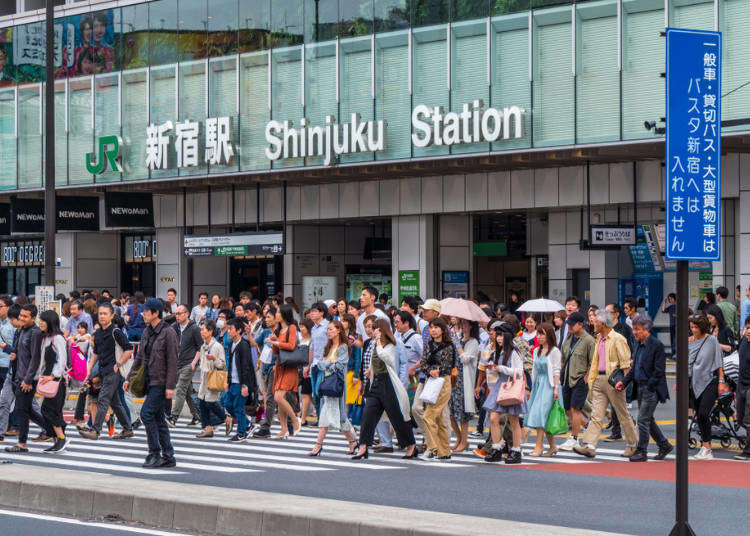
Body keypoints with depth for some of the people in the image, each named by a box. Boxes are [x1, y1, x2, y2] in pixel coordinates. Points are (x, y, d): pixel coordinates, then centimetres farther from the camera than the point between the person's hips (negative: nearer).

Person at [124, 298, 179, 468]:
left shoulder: (168, 333, -12)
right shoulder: (147, 332, 12)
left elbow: (172, 362, -15)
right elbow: (140, 357, 21)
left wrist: (170, 386, -18)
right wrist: (130, 378, 18)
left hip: (161, 382, -8)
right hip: (150, 381, 8)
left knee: (147, 414, -13)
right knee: (158, 418, 9)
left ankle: (155, 454, -7)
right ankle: (168, 457, 13)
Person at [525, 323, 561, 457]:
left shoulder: (554, 351, -5)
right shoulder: (537, 351, 15)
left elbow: (556, 371, -8)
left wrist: (556, 388, -14)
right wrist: (532, 386, 15)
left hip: (548, 385, -7)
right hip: (538, 384, 7)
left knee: (541, 413, -14)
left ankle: (538, 446, -15)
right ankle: (552, 446, 12)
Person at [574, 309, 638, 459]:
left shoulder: (618, 339, -11)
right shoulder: (599, 338, 15)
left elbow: (625, 362, -12)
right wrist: (591, 379, 18)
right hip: (600, 379, 7)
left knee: (623, 415, 5)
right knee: (596, 415, -2)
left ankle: (632, 445, 19)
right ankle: (589, 446, -9)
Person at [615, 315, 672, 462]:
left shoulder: (656, 345, -14)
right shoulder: (637, 344, 11)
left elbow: (659, 370, -15)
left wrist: (649, 387, -17)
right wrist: (624, 382, 6)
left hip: (652, 388, -8)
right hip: (641, 388, 8)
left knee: (643, 419, -7)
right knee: (648, 419, 14)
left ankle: (641, 451, 1)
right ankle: (664, 445, 27)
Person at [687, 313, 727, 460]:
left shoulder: (711, 340, -3)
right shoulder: (689, 342, 10)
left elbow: (719, 362, -1)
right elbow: (685, 364, 17)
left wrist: (721, 382, -6)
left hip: (710, 382, -5)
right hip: (695, 382, 5)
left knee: (703, 414, -16)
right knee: (699, 416, 4)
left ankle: (706, 448, -11)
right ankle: (706, 448, 12)